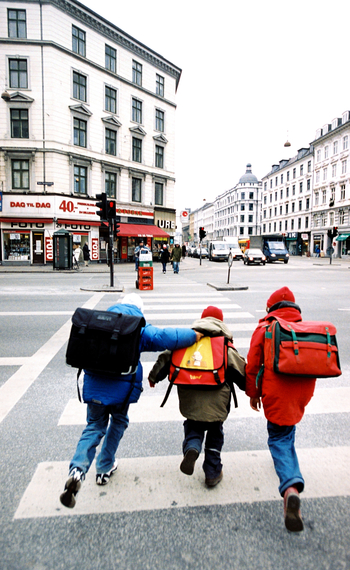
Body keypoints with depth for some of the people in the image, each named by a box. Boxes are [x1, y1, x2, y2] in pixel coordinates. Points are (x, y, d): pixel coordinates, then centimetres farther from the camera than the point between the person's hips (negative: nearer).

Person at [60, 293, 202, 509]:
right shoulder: (139, 327, -5)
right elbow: (162, 337, -20)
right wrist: (195, 335, -13)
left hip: (93, 384, 3)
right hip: (121, 387, -3)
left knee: (94, 426, 17)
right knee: (118, 422, 23)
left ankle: (78, 470, -4)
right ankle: (105, 469, 33)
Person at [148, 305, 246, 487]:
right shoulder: (226, 348, 1)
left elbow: (166, 359, 6)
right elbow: (242, 372, 4)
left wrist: (153, 377, 22)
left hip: (190, 400, 1)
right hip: (216, 402, 0)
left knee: (193, 427, 23)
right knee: (215, 433, 21)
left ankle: (191, 448, -8)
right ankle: (213, 473, 28)